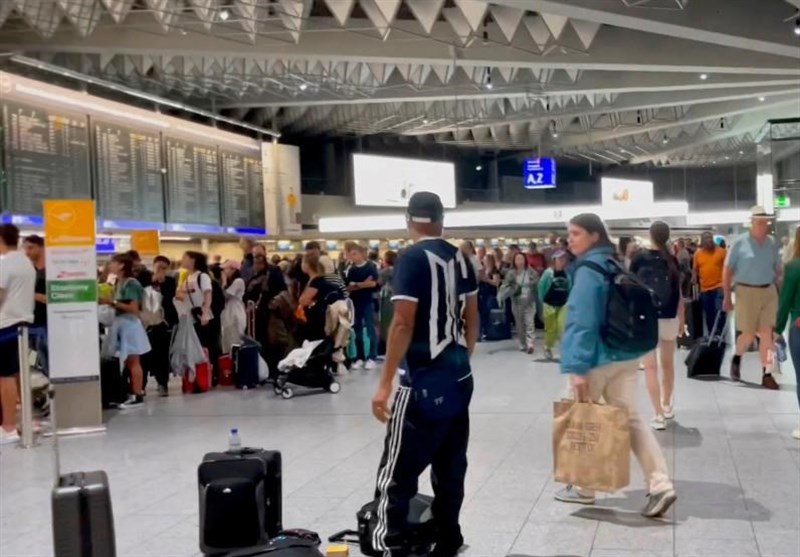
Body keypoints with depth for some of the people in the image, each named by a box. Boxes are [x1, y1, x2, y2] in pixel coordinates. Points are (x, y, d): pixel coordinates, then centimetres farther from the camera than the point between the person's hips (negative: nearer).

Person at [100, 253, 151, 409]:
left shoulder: (131, 283, -15)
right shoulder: (118, 283, 11)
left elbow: (134, 308, -20)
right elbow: (120, 306, 13)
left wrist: (112, 302, -19)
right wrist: (108, 301, 0)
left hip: (130, 324, -9)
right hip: (120, 323, 9)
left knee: (133, 362, -4)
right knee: (127, 362, 11)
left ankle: (138, 396, 1)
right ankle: (136, 392, 18)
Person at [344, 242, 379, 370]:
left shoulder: (371, 266, -4)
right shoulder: (350, 269, 7)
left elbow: (373, 283, -14)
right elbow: (347, 287, 0)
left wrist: (356, 285, -13)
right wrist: (363, 284, -13)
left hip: (368, 302, -4)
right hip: (355, 303, 4)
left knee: (370, 330, 0)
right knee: (357, 331, 8)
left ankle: (371, 357, 5)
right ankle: (360, 357, 14)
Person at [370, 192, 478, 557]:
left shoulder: (412, 259, -13)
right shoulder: (460, 258, 9)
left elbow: (403, 324, -18)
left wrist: (384, 384, -16)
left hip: (424, 380, -8)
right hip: (459, 376, 8)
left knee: (397, 473, -4)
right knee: (450, 466, 15)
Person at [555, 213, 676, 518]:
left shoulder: (588, 270, -16)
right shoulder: (615, 265, 10)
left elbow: (582, 322, -21)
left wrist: (578, 367, -22)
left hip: (598, 359, -8)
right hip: (625, 355, 8)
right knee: (631, 418, 9)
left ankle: (582, 488, 22)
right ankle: (660, 485, -2)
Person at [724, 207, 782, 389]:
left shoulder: (772, 243, 3)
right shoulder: (740, 243, -7)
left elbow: (777, 270, 11)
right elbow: (727, 271, -3)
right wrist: (727, 297, -5)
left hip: (769, 291, 3)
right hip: (747, 291, -3)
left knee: (767, 335, 2)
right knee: (749, 335, 0)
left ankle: (766, 375, 10)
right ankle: (736, 359, 31)